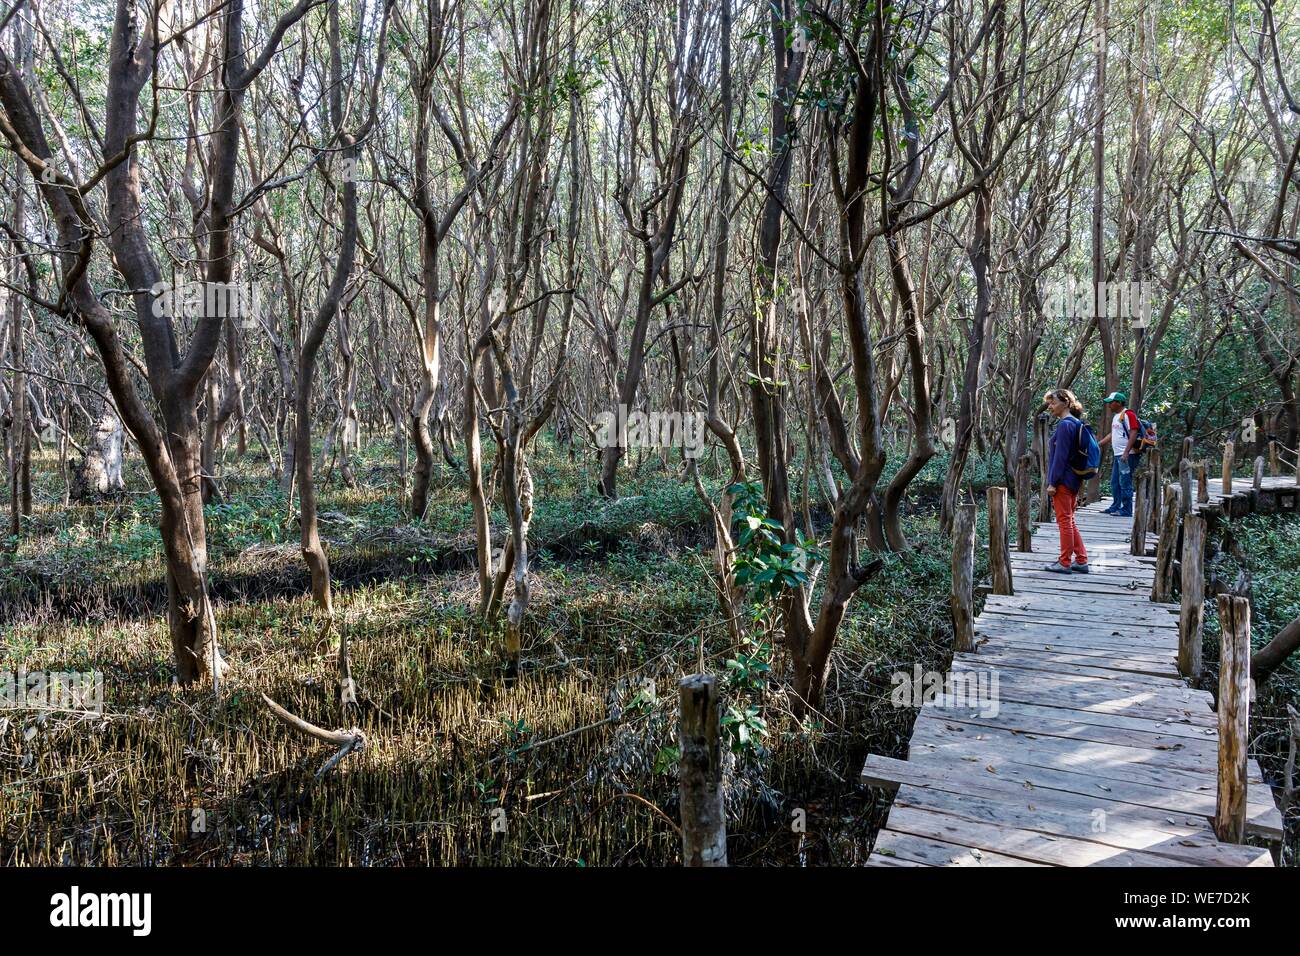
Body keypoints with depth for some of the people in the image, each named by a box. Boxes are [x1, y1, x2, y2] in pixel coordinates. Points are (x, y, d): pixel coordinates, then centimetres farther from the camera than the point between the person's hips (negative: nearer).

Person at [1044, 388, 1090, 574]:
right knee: (1069, 522, 15)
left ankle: (1064, 563, 7)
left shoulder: (1064, 425, -16)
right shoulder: (1076, 424, 13)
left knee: (1064, 521, -1)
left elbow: (1060, 456, -19)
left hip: (1063, 481, -9)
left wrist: (1053, 483, -16)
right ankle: (1081, 561, 18)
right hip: (1074, 480, 9)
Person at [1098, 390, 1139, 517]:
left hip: (1127, 455, -10)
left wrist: (1126, 452, -23)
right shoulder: (1116, 416, 19)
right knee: (1114, 482, 15)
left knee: (1125, 483, -8)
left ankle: (1126, 510, -5)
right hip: (1117, 455, 10)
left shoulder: (1128, 414, -11)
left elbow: (1133, 434, -18)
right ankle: (1116, 507, 24)